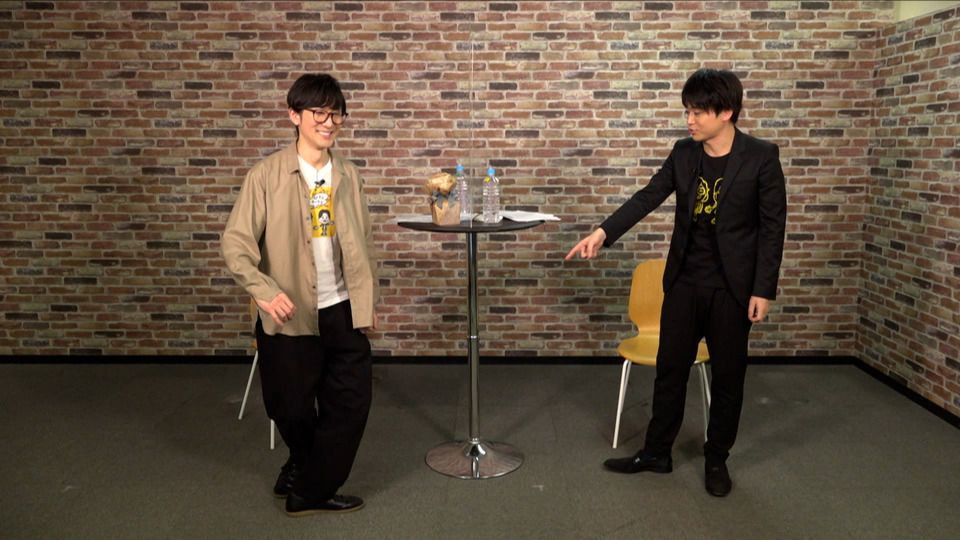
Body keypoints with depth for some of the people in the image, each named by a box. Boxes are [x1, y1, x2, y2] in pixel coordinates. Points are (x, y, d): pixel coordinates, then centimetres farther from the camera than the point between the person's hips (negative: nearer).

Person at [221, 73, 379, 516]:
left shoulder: (347, 174, 3)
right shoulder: (267, 175, -10)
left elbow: (363, 244, 9)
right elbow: (235, 244, -12)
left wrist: (368, 302, 9)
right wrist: (264, 291, -26)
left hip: (342, 311, 4)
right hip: (291, 314, -3)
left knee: (352, 402, 7)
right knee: (291, 408, 11)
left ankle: (310, 489, 27)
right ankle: (306, 466, 45)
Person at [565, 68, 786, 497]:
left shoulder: (761, 157, -10)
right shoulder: (683, 153, 2)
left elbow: (772, 226, -9)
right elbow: (648, 197, 2)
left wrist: (763, 289, -11)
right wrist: (603, 232, -12)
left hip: (731, 287, -4)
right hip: (684, 283, 4)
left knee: (727, 375, 9)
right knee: (669, 368, 11)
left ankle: (717, 460, 27)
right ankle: (656, 452, 26)